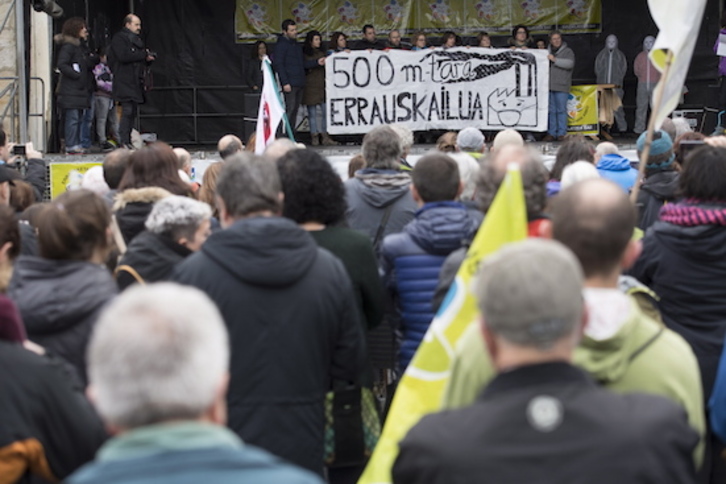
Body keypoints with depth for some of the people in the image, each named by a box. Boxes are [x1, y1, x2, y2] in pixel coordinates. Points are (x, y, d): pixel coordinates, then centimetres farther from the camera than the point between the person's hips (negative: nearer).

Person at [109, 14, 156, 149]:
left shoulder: (137, 40, 23)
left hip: (136, 81, 9)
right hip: (124, 81, -9)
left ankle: (128, 141, 10)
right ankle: (124, 142, -15)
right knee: (127, 110, -15)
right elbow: (124, 56, -19)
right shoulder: (119, 39, -5)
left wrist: (148, 58, 3)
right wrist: (144, 55, -14)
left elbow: (142, 60, 27)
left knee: (133, 112, 7)